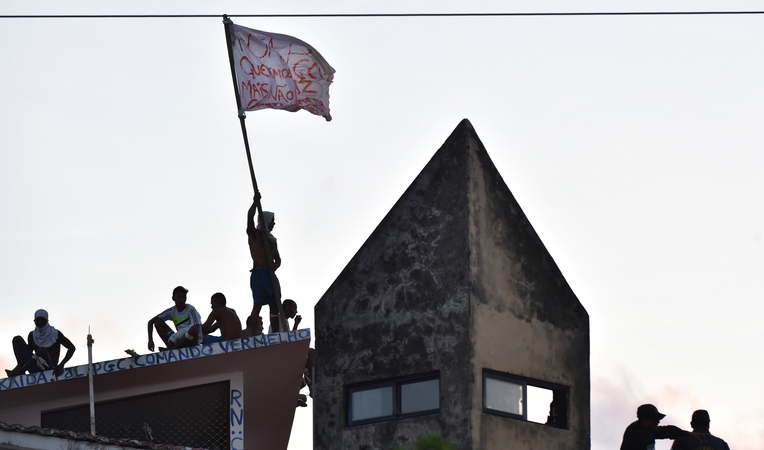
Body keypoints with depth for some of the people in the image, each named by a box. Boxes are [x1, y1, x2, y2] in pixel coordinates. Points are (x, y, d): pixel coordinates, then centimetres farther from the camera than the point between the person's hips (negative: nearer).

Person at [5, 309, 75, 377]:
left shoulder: (55, 334, 1)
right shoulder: (32, 335, 13)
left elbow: (72, 348, -3)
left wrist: (61, 365, -18)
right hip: (35, 370, 5)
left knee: (42, 351, -37)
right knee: (17, 339, -3)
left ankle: (17, 371, -31)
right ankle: (20, 367, -25)